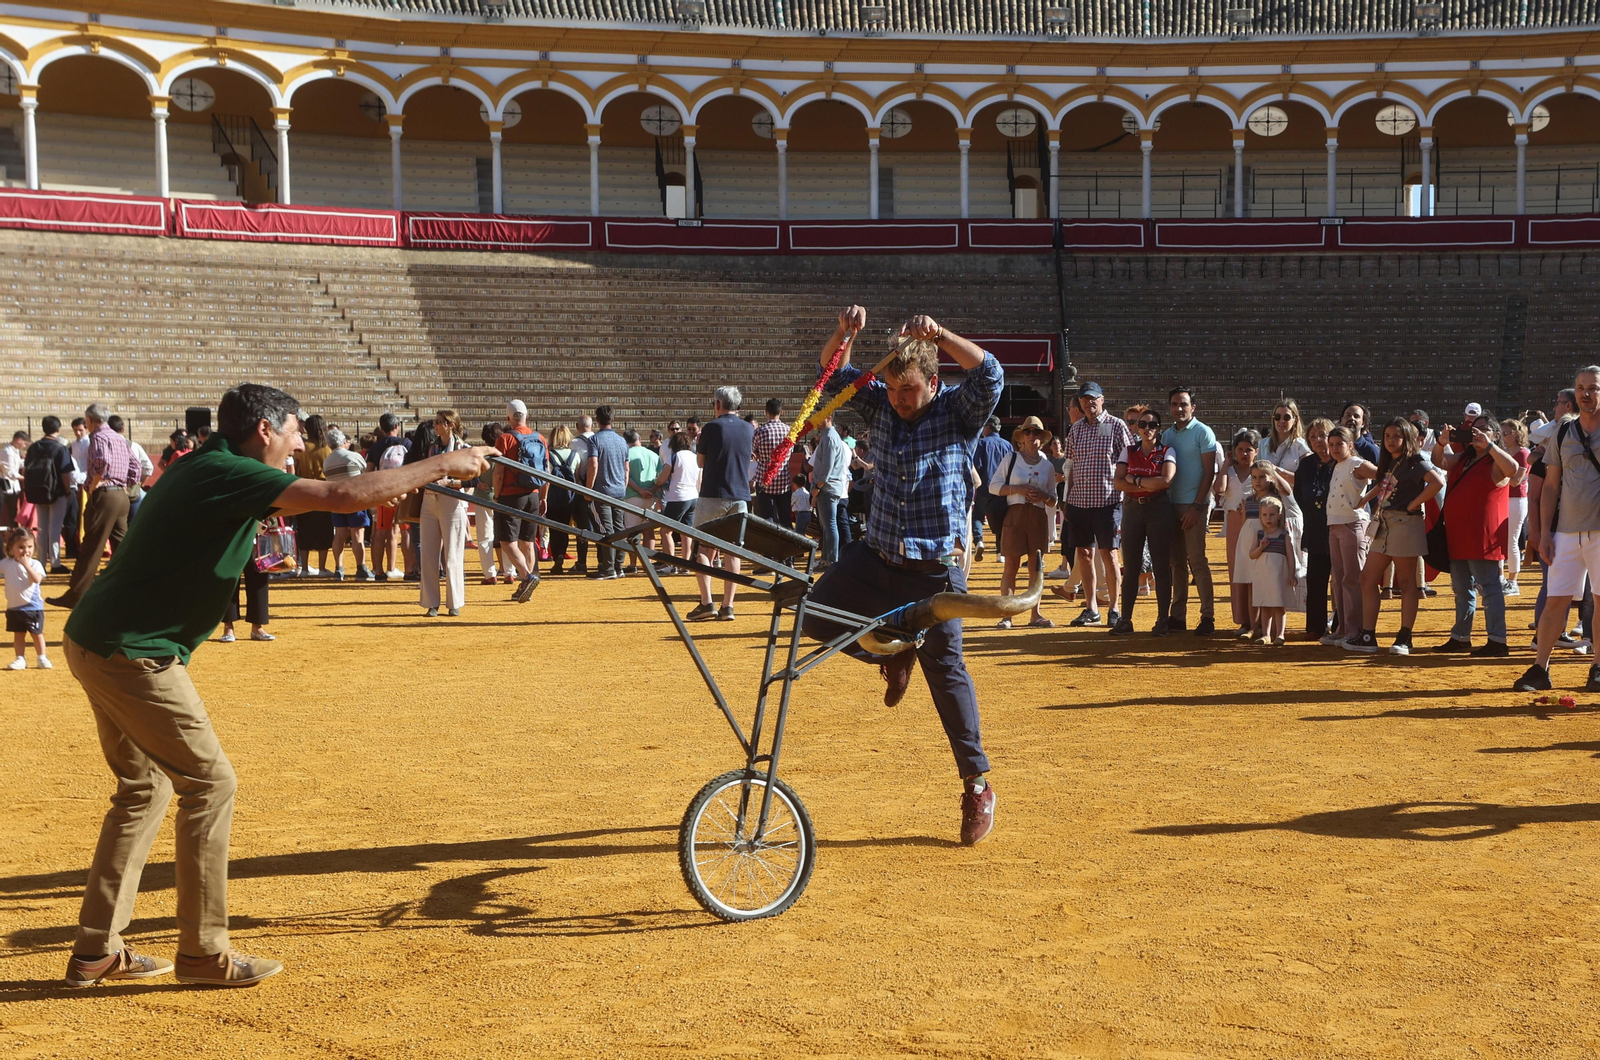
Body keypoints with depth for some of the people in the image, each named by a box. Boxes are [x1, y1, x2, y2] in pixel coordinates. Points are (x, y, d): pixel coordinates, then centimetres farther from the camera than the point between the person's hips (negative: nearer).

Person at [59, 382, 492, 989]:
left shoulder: (205, 471, 14)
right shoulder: (227, 473, -17)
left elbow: (299, 501, 27)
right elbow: (342, 496, -24)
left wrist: (397, 485, 16)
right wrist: (443, 465, -16)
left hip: (97, 644, 10)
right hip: (131, 653, -10)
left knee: (145, 789, 18)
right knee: (208, 784, -1)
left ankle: (96, 951, 23)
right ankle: (203, 952, 7)